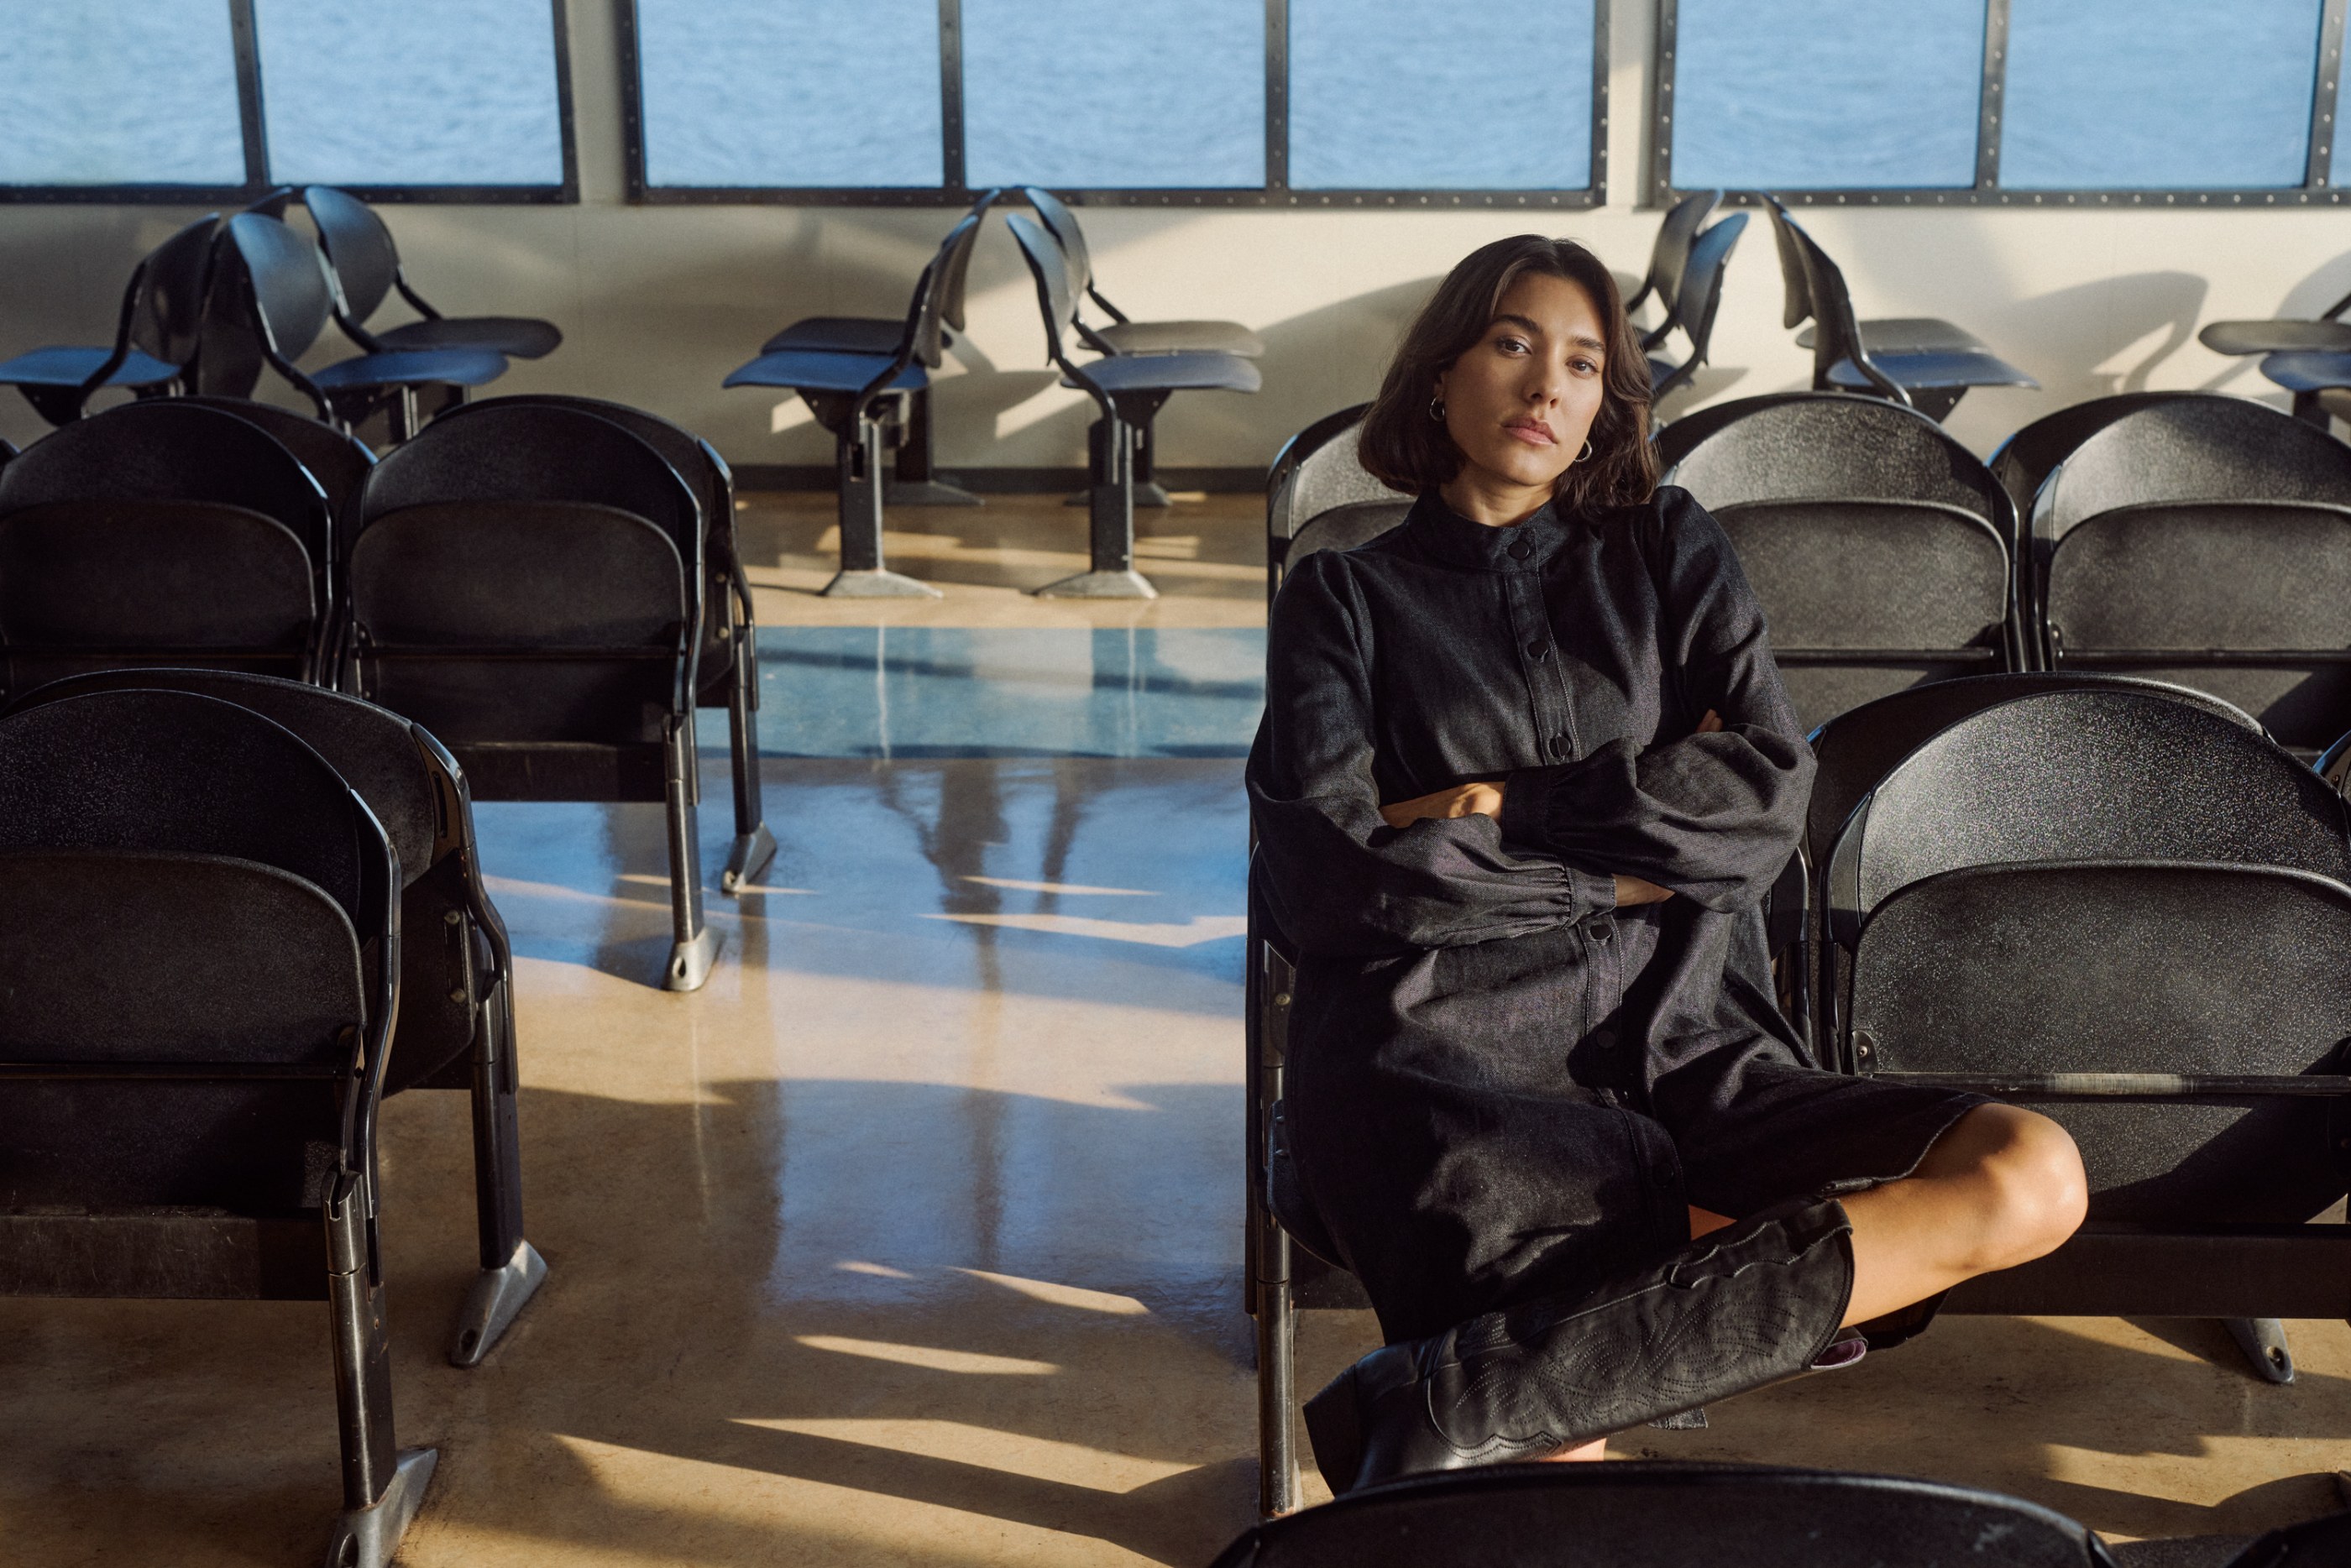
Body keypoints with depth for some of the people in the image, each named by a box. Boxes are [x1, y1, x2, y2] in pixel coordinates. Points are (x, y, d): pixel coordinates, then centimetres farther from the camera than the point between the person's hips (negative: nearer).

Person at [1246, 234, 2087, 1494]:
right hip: (1447, 1053, -4)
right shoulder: (1344, 598, 15)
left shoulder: (1665, 551, 22)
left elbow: (1768, 792, 5)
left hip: (1676, 1046, 5)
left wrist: (1501, 808, -1)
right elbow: (1322, 883, -2)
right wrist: (1628, 867, 0)